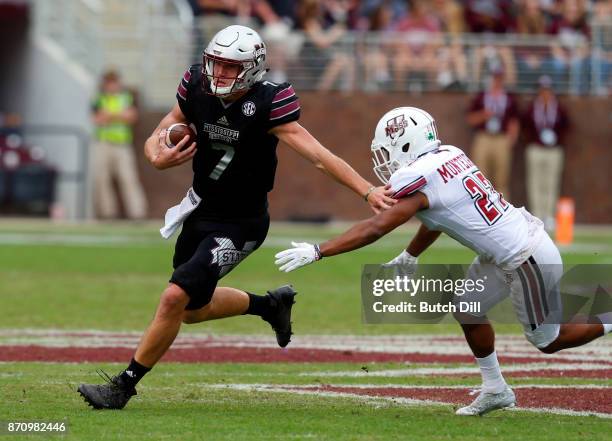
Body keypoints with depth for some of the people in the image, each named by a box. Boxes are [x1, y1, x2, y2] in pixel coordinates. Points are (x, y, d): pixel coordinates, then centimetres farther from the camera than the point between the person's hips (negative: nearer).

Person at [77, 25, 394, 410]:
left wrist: (367, 191, -38)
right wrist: (159, 158, -23)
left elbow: (317, 154, -28)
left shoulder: (267, 104, -23)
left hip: (239, 225, -7)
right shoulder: (197, 88, -9)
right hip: (201, 211, 7)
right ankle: (270, 305, 44)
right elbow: (157, 139, 2)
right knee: (194, 310, 21)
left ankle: (124, 386, -5)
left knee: (175, 298, -18)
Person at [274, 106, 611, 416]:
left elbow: (374, 229, -26)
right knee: (468, 310, 16)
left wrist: (316, 251, -25)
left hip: (527, 259, -9)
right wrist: (408, 258, 29)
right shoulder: (448, 157, 4)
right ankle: (495, 390, 25)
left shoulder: (419, 181, -21)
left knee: (549, 341, 8)